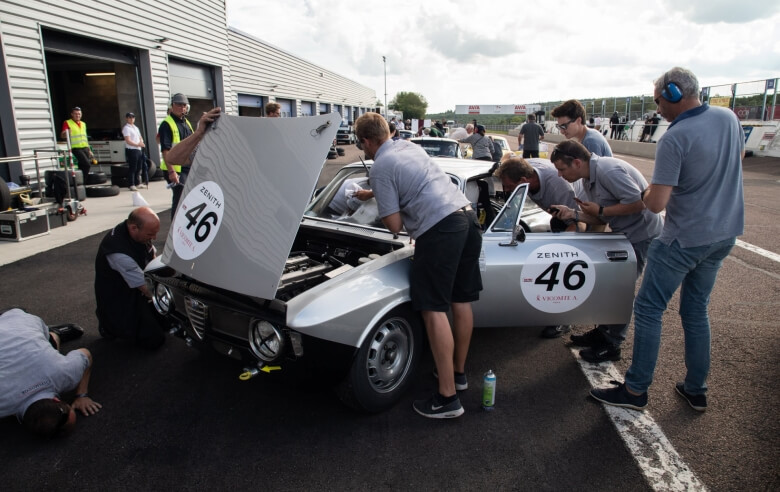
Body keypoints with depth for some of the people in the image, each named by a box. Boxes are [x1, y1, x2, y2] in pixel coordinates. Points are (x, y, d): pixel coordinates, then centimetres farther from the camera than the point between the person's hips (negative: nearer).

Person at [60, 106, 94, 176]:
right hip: (76, 148, -6)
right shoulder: (67, 123, 1)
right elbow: (62, 135, -10)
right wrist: (66, 133, -33)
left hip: (85, 148, 6)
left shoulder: (83, 124, 21)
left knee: (82, 166, 5)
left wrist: (89, 151, 22)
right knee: (86, 164, -20)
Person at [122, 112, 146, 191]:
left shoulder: (136, 128, 20)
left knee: (139, 168, 11)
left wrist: (141, 142, 1)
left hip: (139, 150, 8)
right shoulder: (126, 128, -5)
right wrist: (137, 144, -17)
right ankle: (132, 185, -7)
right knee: (132, 168, -8)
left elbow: (140, 138, 23)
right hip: (131, 150, -8)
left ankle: (137, 183, 22)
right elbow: (128, 141, -13)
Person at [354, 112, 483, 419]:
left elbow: (395, 225, -5)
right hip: (468, 217, 9)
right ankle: (458, 372, 32)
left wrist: (384, 210, 17)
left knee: (434, 310, -4)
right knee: (462, 302, 15)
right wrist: (372, 194, 51)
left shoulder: (380, 168, -3)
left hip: (440, 228, -9)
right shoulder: (411, 146, 22)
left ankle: (448, 398, -1)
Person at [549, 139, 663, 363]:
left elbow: (638, 203, -31)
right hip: (624, 233, 10)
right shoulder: (589, 179, 4)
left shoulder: (608, 171, -27)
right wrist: (574, 214, -10)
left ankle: (611, 346, 9)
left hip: (641, 234, -10)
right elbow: (601, 218, 5)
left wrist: (600, 210, -22)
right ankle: (603, 332, 29)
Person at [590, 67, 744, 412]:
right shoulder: (728, 118, 2)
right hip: (726, 233, 8)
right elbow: (740, 155, 25)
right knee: (696, 310, 17)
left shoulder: (674, 139, -22)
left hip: (685, 239, -8)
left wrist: (646, 192, -3)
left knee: (649, 309, 1)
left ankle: (636, 390, 7)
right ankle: (696, 390, 26)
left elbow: (656, 203, -24)